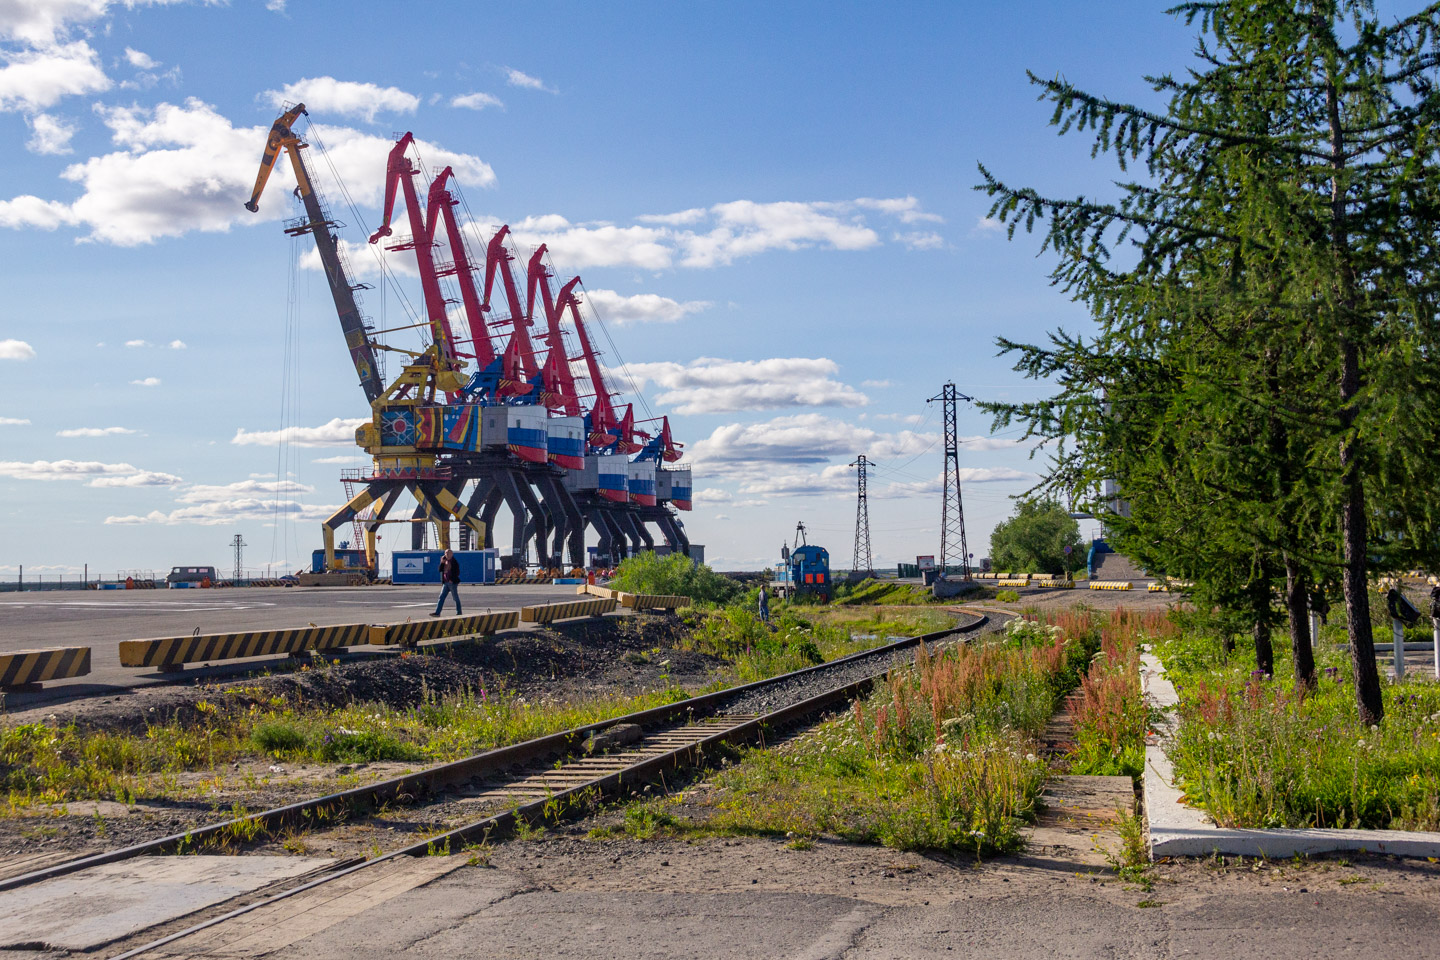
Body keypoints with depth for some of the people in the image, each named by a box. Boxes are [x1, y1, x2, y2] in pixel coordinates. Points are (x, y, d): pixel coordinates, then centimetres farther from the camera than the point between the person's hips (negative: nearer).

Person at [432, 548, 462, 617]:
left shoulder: (454, 562, -6)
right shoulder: (445, 561, 12)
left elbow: (457, 573, -9)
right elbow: (440, 570, 8)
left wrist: (452, 579, -15)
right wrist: (442, 563, -4)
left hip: (452, 583, -6)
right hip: (445, 583, 6)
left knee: (456, 598, 1)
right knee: (441, 597, 0)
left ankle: (459, 612, 9)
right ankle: (437, 612, -3)